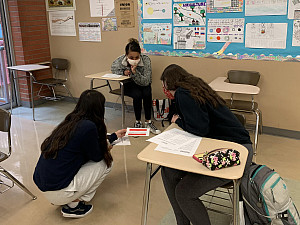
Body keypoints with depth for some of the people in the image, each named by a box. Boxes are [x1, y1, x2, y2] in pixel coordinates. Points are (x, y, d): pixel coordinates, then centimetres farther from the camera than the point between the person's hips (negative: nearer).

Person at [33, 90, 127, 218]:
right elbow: (96, 156, -3)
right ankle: (73, 205, 6)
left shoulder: (70, 122, 7)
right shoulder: (88, 127, -18)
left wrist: (114, 136, 35)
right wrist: (106, 149, 19)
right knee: (106, 162, 3)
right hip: (57, 192, -8)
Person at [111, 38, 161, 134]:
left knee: (147, 94, -31)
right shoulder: (120, 60, -21)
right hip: (128, 84, -1)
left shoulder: (146, 60, -24)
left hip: (143, 84, 1)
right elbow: (113, 69, 3)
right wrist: (123, 72, -17)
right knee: (137, 95, -31)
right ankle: (137, 122, -13)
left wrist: (135, 72, -39)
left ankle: (148, 122, -15)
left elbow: (146, 81, -25)